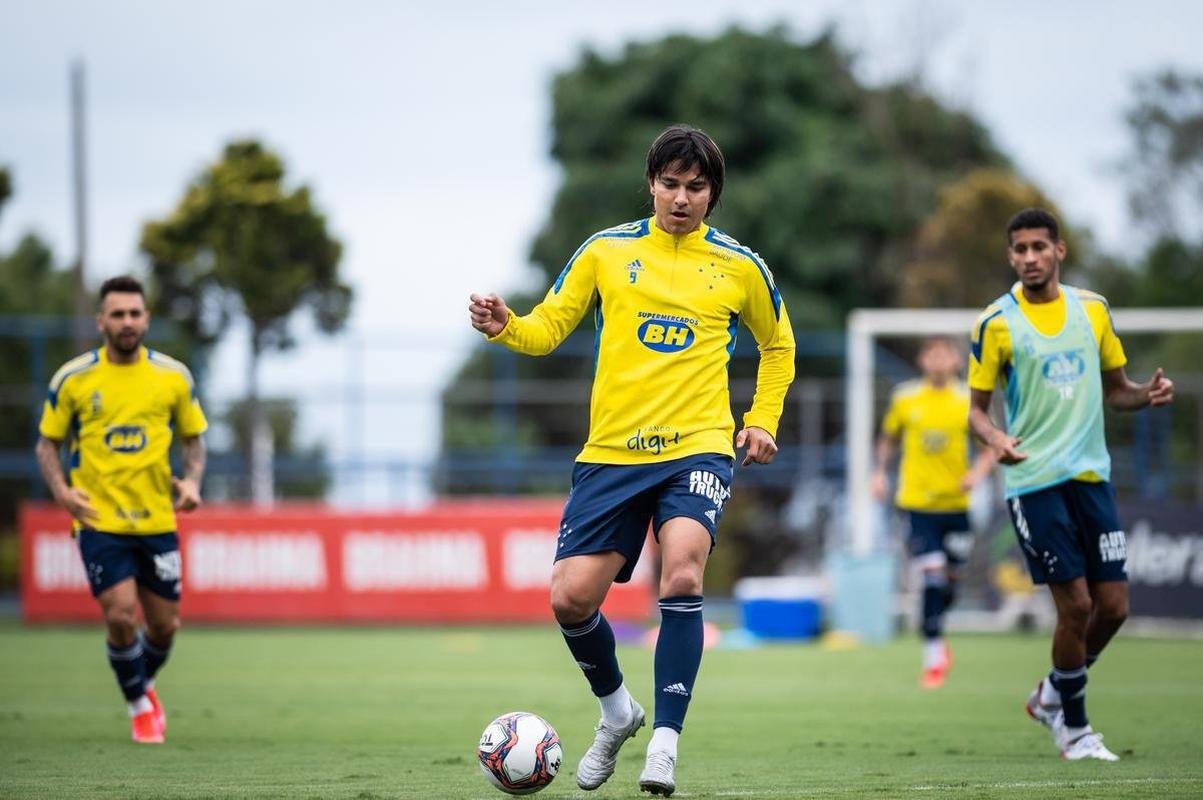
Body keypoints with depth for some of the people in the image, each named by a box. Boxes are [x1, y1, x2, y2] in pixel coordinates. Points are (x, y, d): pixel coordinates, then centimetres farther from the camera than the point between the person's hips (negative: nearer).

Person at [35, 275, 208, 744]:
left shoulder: (173, 376, 2)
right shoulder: (72, 379, -3)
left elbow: (193, 437, 13)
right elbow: (48, 442, 6)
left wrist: (192, 481, -6)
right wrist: (61, 490, -11)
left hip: (157, 521, 2)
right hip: (100, 520, -2)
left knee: (164, 625, 6)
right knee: (121, 617, -14)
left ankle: (145, 686, 39)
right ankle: (138, 705, 12)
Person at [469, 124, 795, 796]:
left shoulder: (740, 267, 6)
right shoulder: (607, 251, 6)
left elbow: (779, 345, 23)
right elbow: (549, 328, 9)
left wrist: (763, 421, 11)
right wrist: (505, 327, -12)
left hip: (698, 448, -2)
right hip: (611, 454, 2)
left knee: (682, 576, -27)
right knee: (572, 598, -5)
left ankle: (665, 743, -19)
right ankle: (617, 711, 25)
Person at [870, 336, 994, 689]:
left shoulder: (968, 400, 0)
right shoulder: (905, 399, 2)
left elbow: (992, 446, 6)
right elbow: (888, 438, 17)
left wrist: (978, 471, -12)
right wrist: (879, 472, 4)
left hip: (956, 501, 2)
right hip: (918, 500, -2)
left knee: (950, 577, 9)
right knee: (933, 576, -14)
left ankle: (936, 640, 37)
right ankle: (934, 658, -8)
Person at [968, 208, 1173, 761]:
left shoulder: (1093, 310, 8)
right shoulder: (996, 323, -3)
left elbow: (1114, 389, 17)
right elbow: (976, 408, 0)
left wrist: (1147, 394, -6)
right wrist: (994, 439, -22)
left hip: (1091, 474, 4)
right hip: (1034, 480, -4)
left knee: (1112, 605, 1)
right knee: (1076, 604, -8)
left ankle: (1053, 695, 27)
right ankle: (1074, 727, 11)